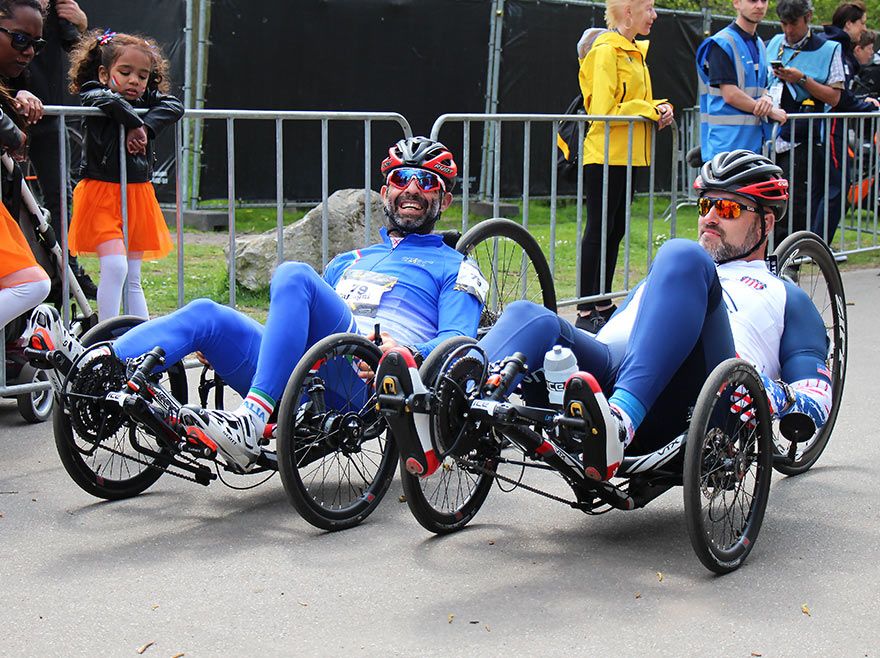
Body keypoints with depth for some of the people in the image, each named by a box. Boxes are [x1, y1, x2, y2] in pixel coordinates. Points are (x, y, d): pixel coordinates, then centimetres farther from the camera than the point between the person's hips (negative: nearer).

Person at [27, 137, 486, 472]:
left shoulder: (454, 268, 21)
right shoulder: (348, 262, 39)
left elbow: (457, 343, 4)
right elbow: (304, 329, 36)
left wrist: (410, 354, -19)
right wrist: (226, 343, 17)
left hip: (367, 382, -6)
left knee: (293, 275, -28)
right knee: (205, 315, -16)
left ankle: (251, 423, -44)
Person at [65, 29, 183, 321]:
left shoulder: (148, 100, 8)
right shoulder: (93, 96, -8)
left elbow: (175, 106, -8)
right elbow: (108, 101, -30)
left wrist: (145, 127, -20)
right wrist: (136, 123, -18)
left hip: (138, 196, 6)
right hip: (102, 195, -6)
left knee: (133, 279, 11)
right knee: (115, 266, -18)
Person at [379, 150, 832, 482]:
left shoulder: (786, 298, 31)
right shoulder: (654, 282, 44)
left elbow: (816, 400, 15)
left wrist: (773, 396, -8)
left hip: (683, 399, -4)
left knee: (682, 258, -28)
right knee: (529, 317, -24)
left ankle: (620, 420, -51)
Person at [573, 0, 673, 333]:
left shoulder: (636, 52, 16)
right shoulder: (606, 51, -13)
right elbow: (604, 110, -19)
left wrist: (660, 108, 2)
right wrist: (650, 109, -15)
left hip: (628, 156, 9)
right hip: (606, 155, -9)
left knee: (615, 230, 12)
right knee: (599, 230, -5)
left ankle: (602, 304, 20)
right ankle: (585, 311, 0)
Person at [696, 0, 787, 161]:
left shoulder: (759, 44, 19)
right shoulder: (722, 43, -8)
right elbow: (730, 95, -15)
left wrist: (767, 99, -3)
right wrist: (771, 112, -8)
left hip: (756, 141, 8)